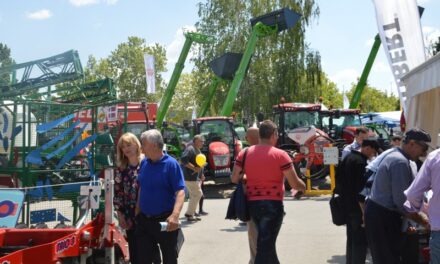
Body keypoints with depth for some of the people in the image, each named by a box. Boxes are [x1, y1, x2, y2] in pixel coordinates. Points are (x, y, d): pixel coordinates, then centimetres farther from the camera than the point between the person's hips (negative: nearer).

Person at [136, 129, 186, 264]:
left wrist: (175, 215, -35)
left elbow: (180, 192, -21)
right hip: (144, 220, 5)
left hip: (164, 221, -5)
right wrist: (137, 212, 12)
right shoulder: (144, 163, 4)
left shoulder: (171, 164, -14)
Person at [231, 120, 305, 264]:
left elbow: (234, 178, 1)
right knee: (266, 244, -1)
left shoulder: (244, 153, 1)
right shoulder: (280, 155, -10)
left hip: (253, 204, 5)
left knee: (265, 241, 22)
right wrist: (304, 187, 12)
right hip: (273, 204, -5)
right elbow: (295, 183, -9)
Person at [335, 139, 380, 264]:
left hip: (347, 205, 10)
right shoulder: (360, 162, -18)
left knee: (352, 238, 17)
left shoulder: (349, 157, 12)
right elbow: (360, 189, -23)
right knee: (361, 241, -5)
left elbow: (340, 180, 19)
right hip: (356, 207, -10)